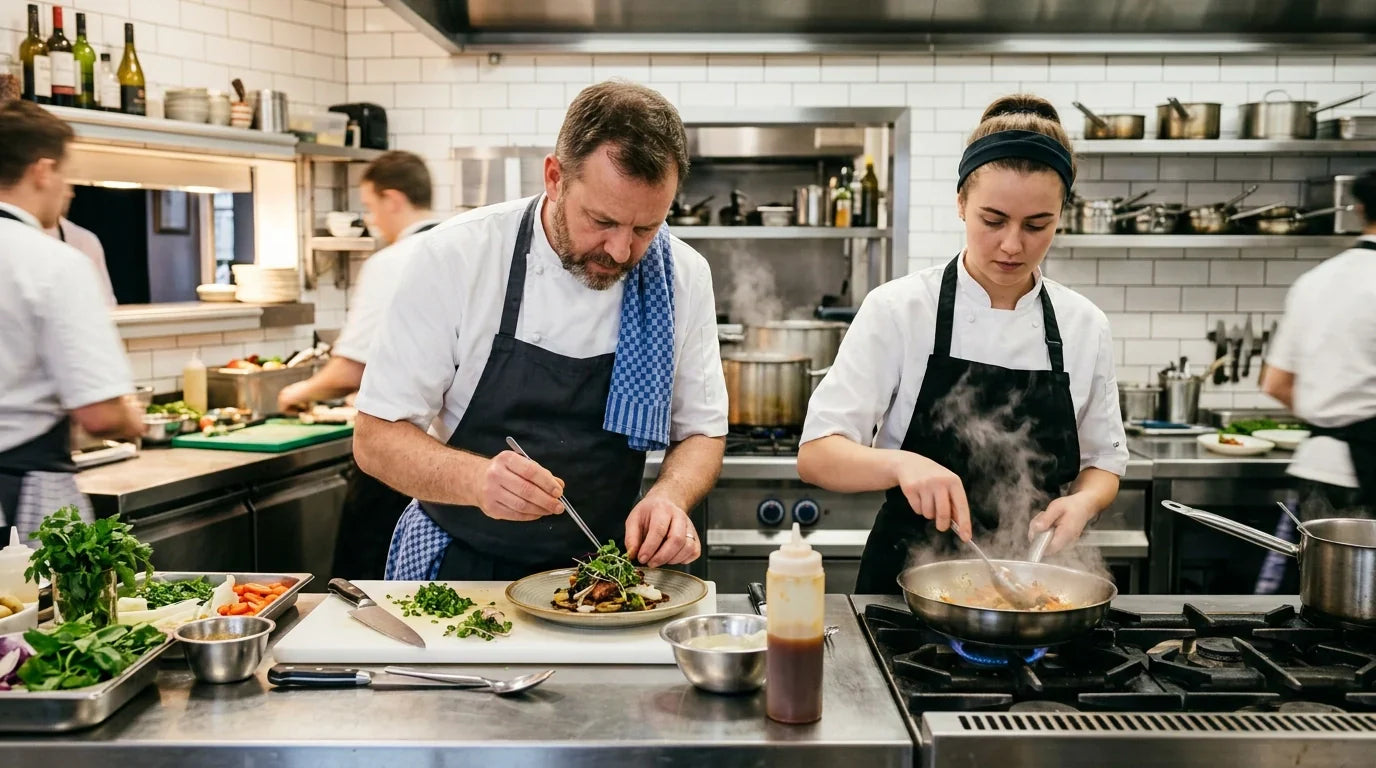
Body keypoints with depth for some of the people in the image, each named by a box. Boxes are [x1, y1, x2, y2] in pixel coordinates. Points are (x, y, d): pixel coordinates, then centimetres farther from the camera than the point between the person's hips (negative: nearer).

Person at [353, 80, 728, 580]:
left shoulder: (684, 276, -7)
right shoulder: (454, 256, -15)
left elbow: (702, 432, 5)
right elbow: (376, 437, -10)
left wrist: (670, 496, -18)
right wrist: (477, 479, -31)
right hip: (459, 566, 0)